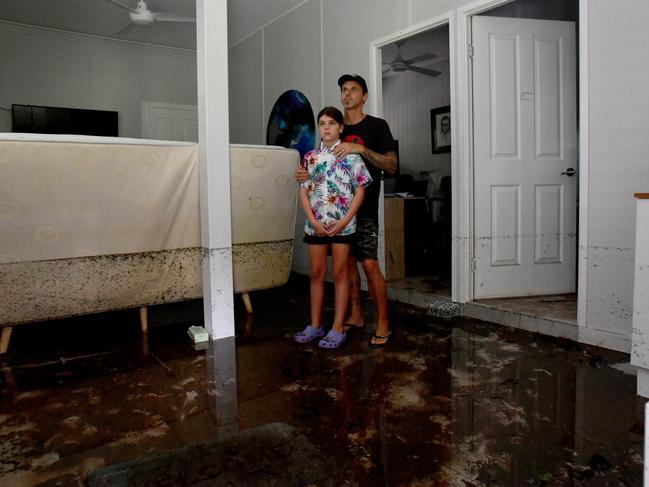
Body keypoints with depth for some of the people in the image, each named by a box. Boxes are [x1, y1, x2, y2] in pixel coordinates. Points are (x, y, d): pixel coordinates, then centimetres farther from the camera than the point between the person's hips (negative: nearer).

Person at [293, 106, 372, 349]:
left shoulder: (351, 155, -1)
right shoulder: (310, 157, 8)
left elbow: (360, 191, -4)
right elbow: (303, 192, 6)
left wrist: (344, 221, -13)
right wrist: (313, 221, -7)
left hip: (342, 224, -3)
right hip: (315, 224, 3)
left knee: (340, 274, 3)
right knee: (316, 274, 10)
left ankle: (338, 329, 11)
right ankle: (315, 325, 22)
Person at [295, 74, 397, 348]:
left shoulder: (377, 126, 0)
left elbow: (391, 165, -9)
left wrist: (361, 149, -21)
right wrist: (307, 174, -5)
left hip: (365, 207, -5)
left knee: (369, 264, -10)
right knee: (347, 261, 9)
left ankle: (383, 323, 2)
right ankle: (355, 315, 22)